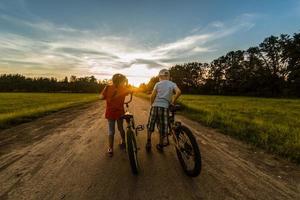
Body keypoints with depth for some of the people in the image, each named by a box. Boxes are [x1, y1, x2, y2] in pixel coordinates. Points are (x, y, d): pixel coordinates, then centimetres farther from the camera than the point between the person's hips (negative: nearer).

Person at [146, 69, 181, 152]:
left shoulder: (158, 84, 7)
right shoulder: (173, 84, 8)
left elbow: (152, 96, -1)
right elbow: (179, 92, -10)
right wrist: (173, 102, 2)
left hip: (155, 106, 0)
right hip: (165, 107, 0)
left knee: (150, 125, 15)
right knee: (162, 127, 11)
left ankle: (148, 143, 18)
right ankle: (160, 145, 24)